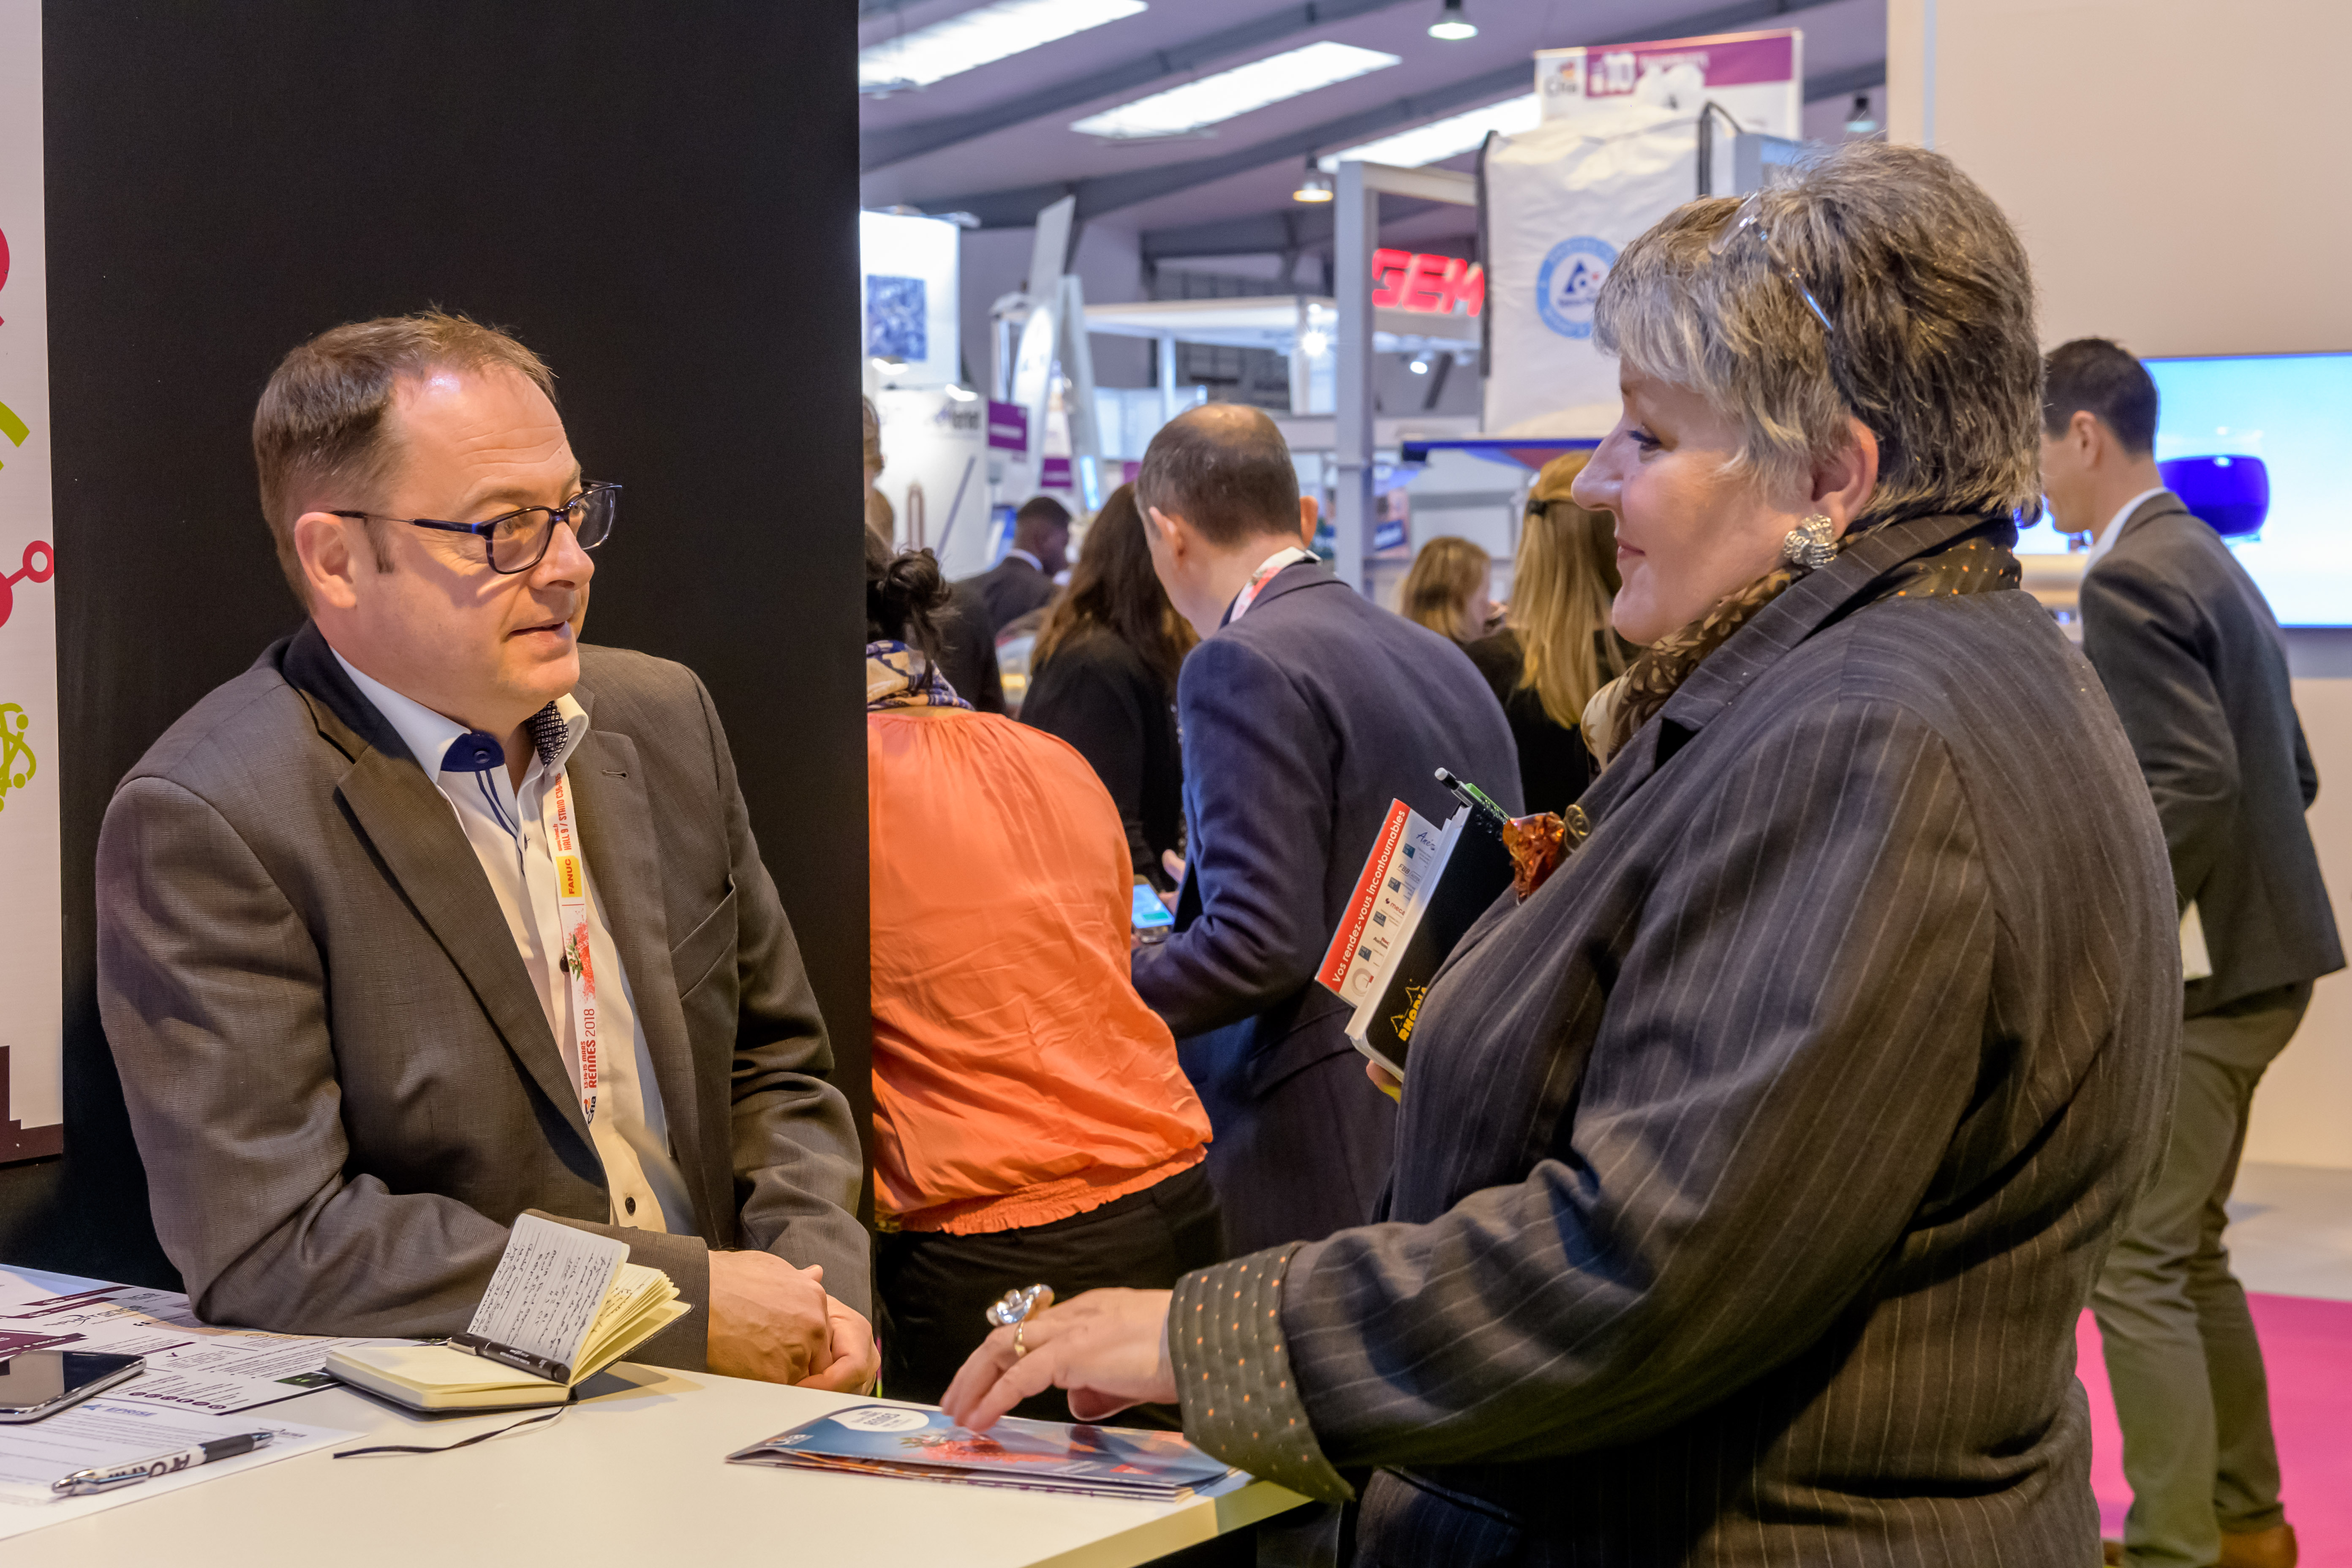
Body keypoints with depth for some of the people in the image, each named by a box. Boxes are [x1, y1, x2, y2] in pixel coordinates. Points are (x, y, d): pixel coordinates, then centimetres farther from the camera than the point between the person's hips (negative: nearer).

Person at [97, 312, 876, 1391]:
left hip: (714, 1421, 5)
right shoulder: (201, 822, -11)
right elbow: (268, 1246, -17)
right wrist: (689, 1300, -16)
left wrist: (816, 1288, -3)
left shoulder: (662, 717, 9)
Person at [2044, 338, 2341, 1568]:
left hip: (2188, 972, -10)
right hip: (2249, 951, 10)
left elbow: (2195, 782, -25)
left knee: (2135, 1265, -4)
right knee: (2187, 1251, 19)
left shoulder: (2131, 579, -16)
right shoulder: (2210, 563, 15)